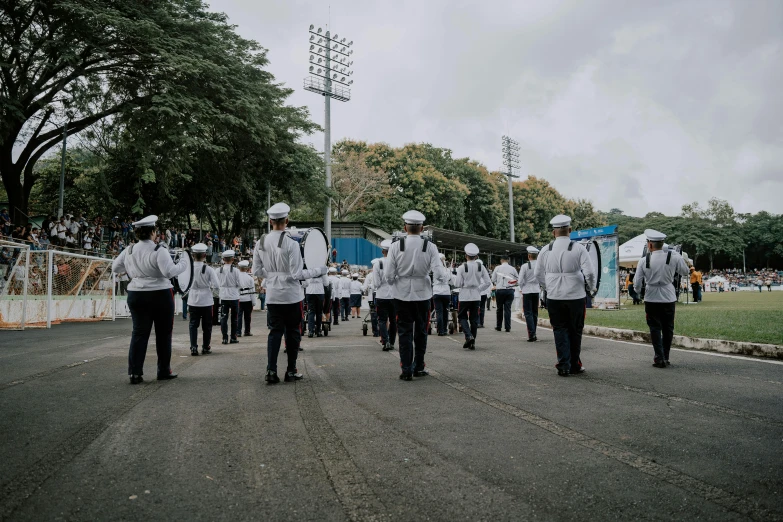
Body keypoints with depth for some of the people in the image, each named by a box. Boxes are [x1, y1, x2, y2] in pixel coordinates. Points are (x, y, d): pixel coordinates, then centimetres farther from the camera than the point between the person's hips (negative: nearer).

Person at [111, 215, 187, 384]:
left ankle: (135, 373, 3)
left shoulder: (129, 251, 3)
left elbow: (115, 267, 14)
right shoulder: (159, 251, -15)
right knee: (163, 334, 8)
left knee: (139, 333, 8)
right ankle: (164, 371, 15)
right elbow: (169, 271, -25)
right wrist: (183, 265, -8)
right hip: (160, 295, -5)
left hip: (136, 296, 5)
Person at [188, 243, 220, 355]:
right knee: (206, 325, 11)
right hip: (206, 301, -2)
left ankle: (193, 347, 2)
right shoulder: (209, 269, -14)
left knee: (193, 324, 9)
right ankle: (206, 347, 17)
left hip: (193, 300, 2)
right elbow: (217, 285, -14)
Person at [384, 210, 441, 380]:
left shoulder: (396, 246, -8)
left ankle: (406, 370, 6)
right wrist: (430, 282, 8)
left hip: (402, 294, -1)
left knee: (405, 332, 6)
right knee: (421, 331, 15)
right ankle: (418, 367, 23)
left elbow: (389, 276, -8)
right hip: (423, 294, 1)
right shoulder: (430, 246, -7)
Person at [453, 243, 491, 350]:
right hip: (476, 296, 3)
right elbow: (488, 283, -2)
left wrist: (455, 275, 6)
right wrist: (479, 289, 8)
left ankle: (469, 336, -14)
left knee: (462, 317, 9)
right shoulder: (481, 267, -1)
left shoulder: (462, 267, -11)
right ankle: (472, 343, 13)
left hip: (465, 296, -3)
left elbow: (457, 284, -10)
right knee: (474, 318, 11)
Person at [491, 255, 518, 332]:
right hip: (510, 290, 0)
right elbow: (518, 279, 8)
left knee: (499, 308, 11)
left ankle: (499, 326, 16)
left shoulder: (497, 268, -1)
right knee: (507, 309, 2)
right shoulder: (512, 269, 2)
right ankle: (507, 327, -1)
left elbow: (493, 280, 2)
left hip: (499, 290, 0)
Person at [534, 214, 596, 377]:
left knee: (560, 330, 9)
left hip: (553, 298, 1)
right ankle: (574, 366, 20)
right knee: (575, 331, 11)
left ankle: (563, 366, 5)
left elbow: (538, 274, 7)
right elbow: (589, 272, -10)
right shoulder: (578, 249, -8)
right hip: (576, 297, -1)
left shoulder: (546, 250, 0)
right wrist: (592, 287, 10)